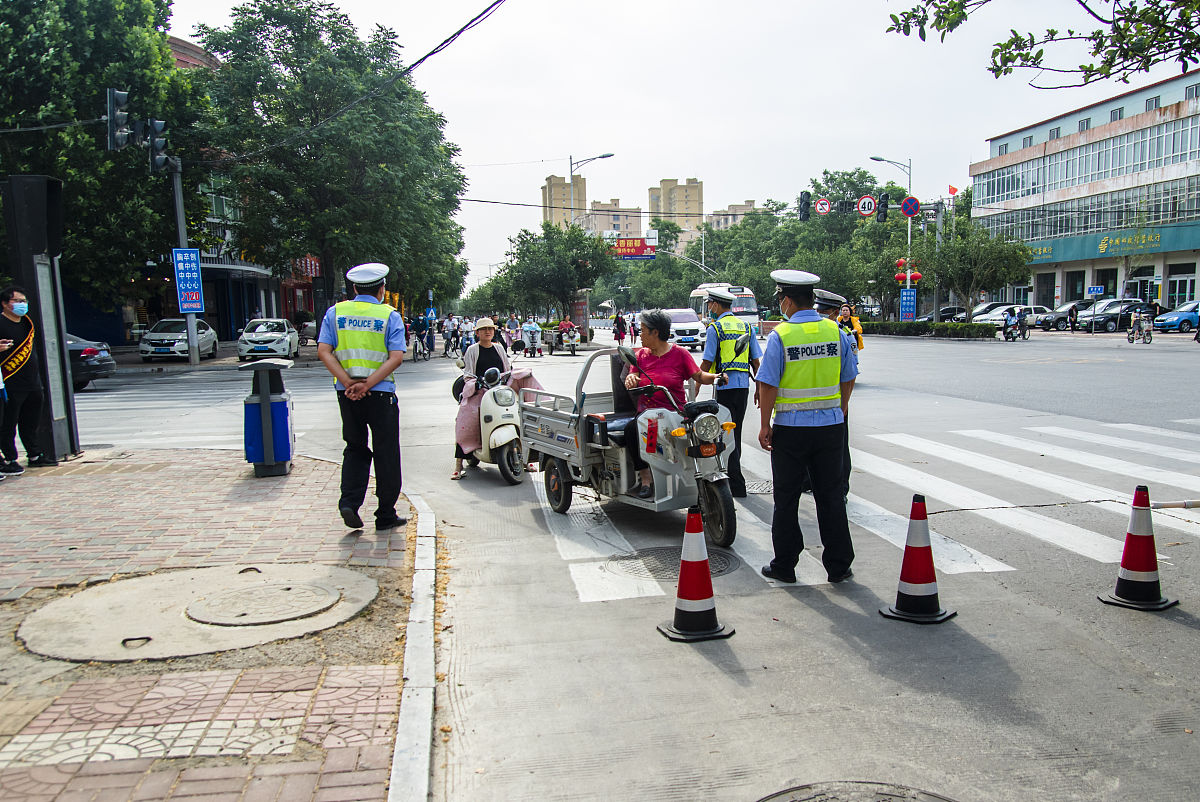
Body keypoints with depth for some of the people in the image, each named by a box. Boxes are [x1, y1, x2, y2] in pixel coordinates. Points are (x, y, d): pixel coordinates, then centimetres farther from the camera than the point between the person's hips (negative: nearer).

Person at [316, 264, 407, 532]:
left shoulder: (335, 312, 6)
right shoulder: (389, 315, -2)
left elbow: (323, 351, -5)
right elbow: (396, 357, -13)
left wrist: (348, 382, -12)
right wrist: (367, 384, -16)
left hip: (346, 392, 3)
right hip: (381, 393, -3)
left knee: (355, 449, 19)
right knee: (386, 454, 7)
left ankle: (349, 502, 3)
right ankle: (386, 516, 13)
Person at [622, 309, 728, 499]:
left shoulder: (679, 353, 7)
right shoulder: (641, 354, 17)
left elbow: (699, 376, 6)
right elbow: (632, 377, 6)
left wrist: (716, 377, -13)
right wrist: (631, 378, -18)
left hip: (674, 412, -3)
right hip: (646, 412, 3)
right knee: (631, 429, -29)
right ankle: (644, 477, -22)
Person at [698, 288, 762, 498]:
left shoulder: (715, 328, -6)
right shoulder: (745, 326, 11)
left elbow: (707, 362, -9)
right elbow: (756, 361, 9)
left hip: (725, 385, -6)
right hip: (743, 385, 6)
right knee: (735, 431, 17)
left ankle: (737, 486, -6)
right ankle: (730, 474, 29)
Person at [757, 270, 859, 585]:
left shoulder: (780, 335, -10)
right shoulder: (836, 332, 2)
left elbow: (768, 384, -12)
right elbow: (848, 379, 9)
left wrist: (765, 426, -5)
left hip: (790, 428, -3)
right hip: (831, 426, 4)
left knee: (786, 499, 8)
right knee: (830, 496, 11)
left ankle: (784, 565, 16)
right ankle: (839, 567, 17)